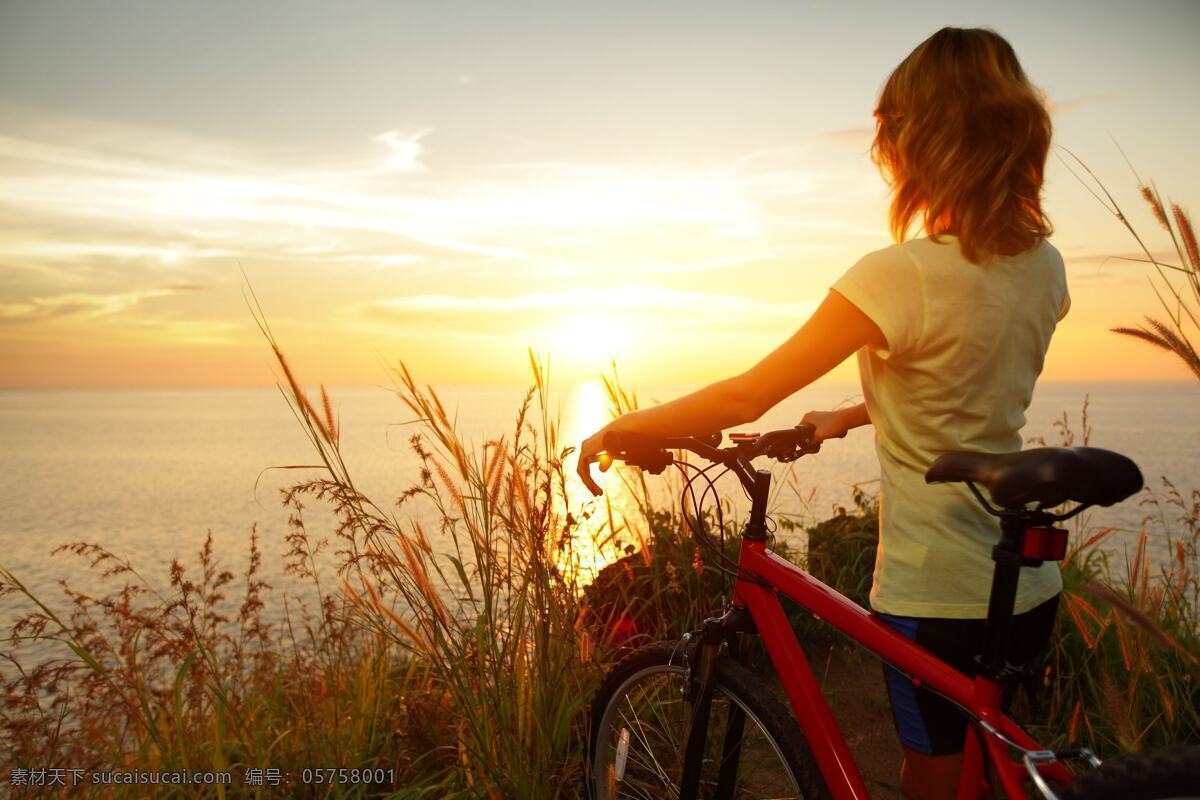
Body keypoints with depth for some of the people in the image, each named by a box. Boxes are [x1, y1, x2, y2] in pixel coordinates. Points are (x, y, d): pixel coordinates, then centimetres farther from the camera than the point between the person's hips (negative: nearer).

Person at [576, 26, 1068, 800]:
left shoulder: (901, 273, -22)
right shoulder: (1043, 263, 0)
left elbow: (747, 396, -20)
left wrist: (618, 427, -7)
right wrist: (852, 415, 21)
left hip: (940, 598, -7)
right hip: (1031, 587, 7)